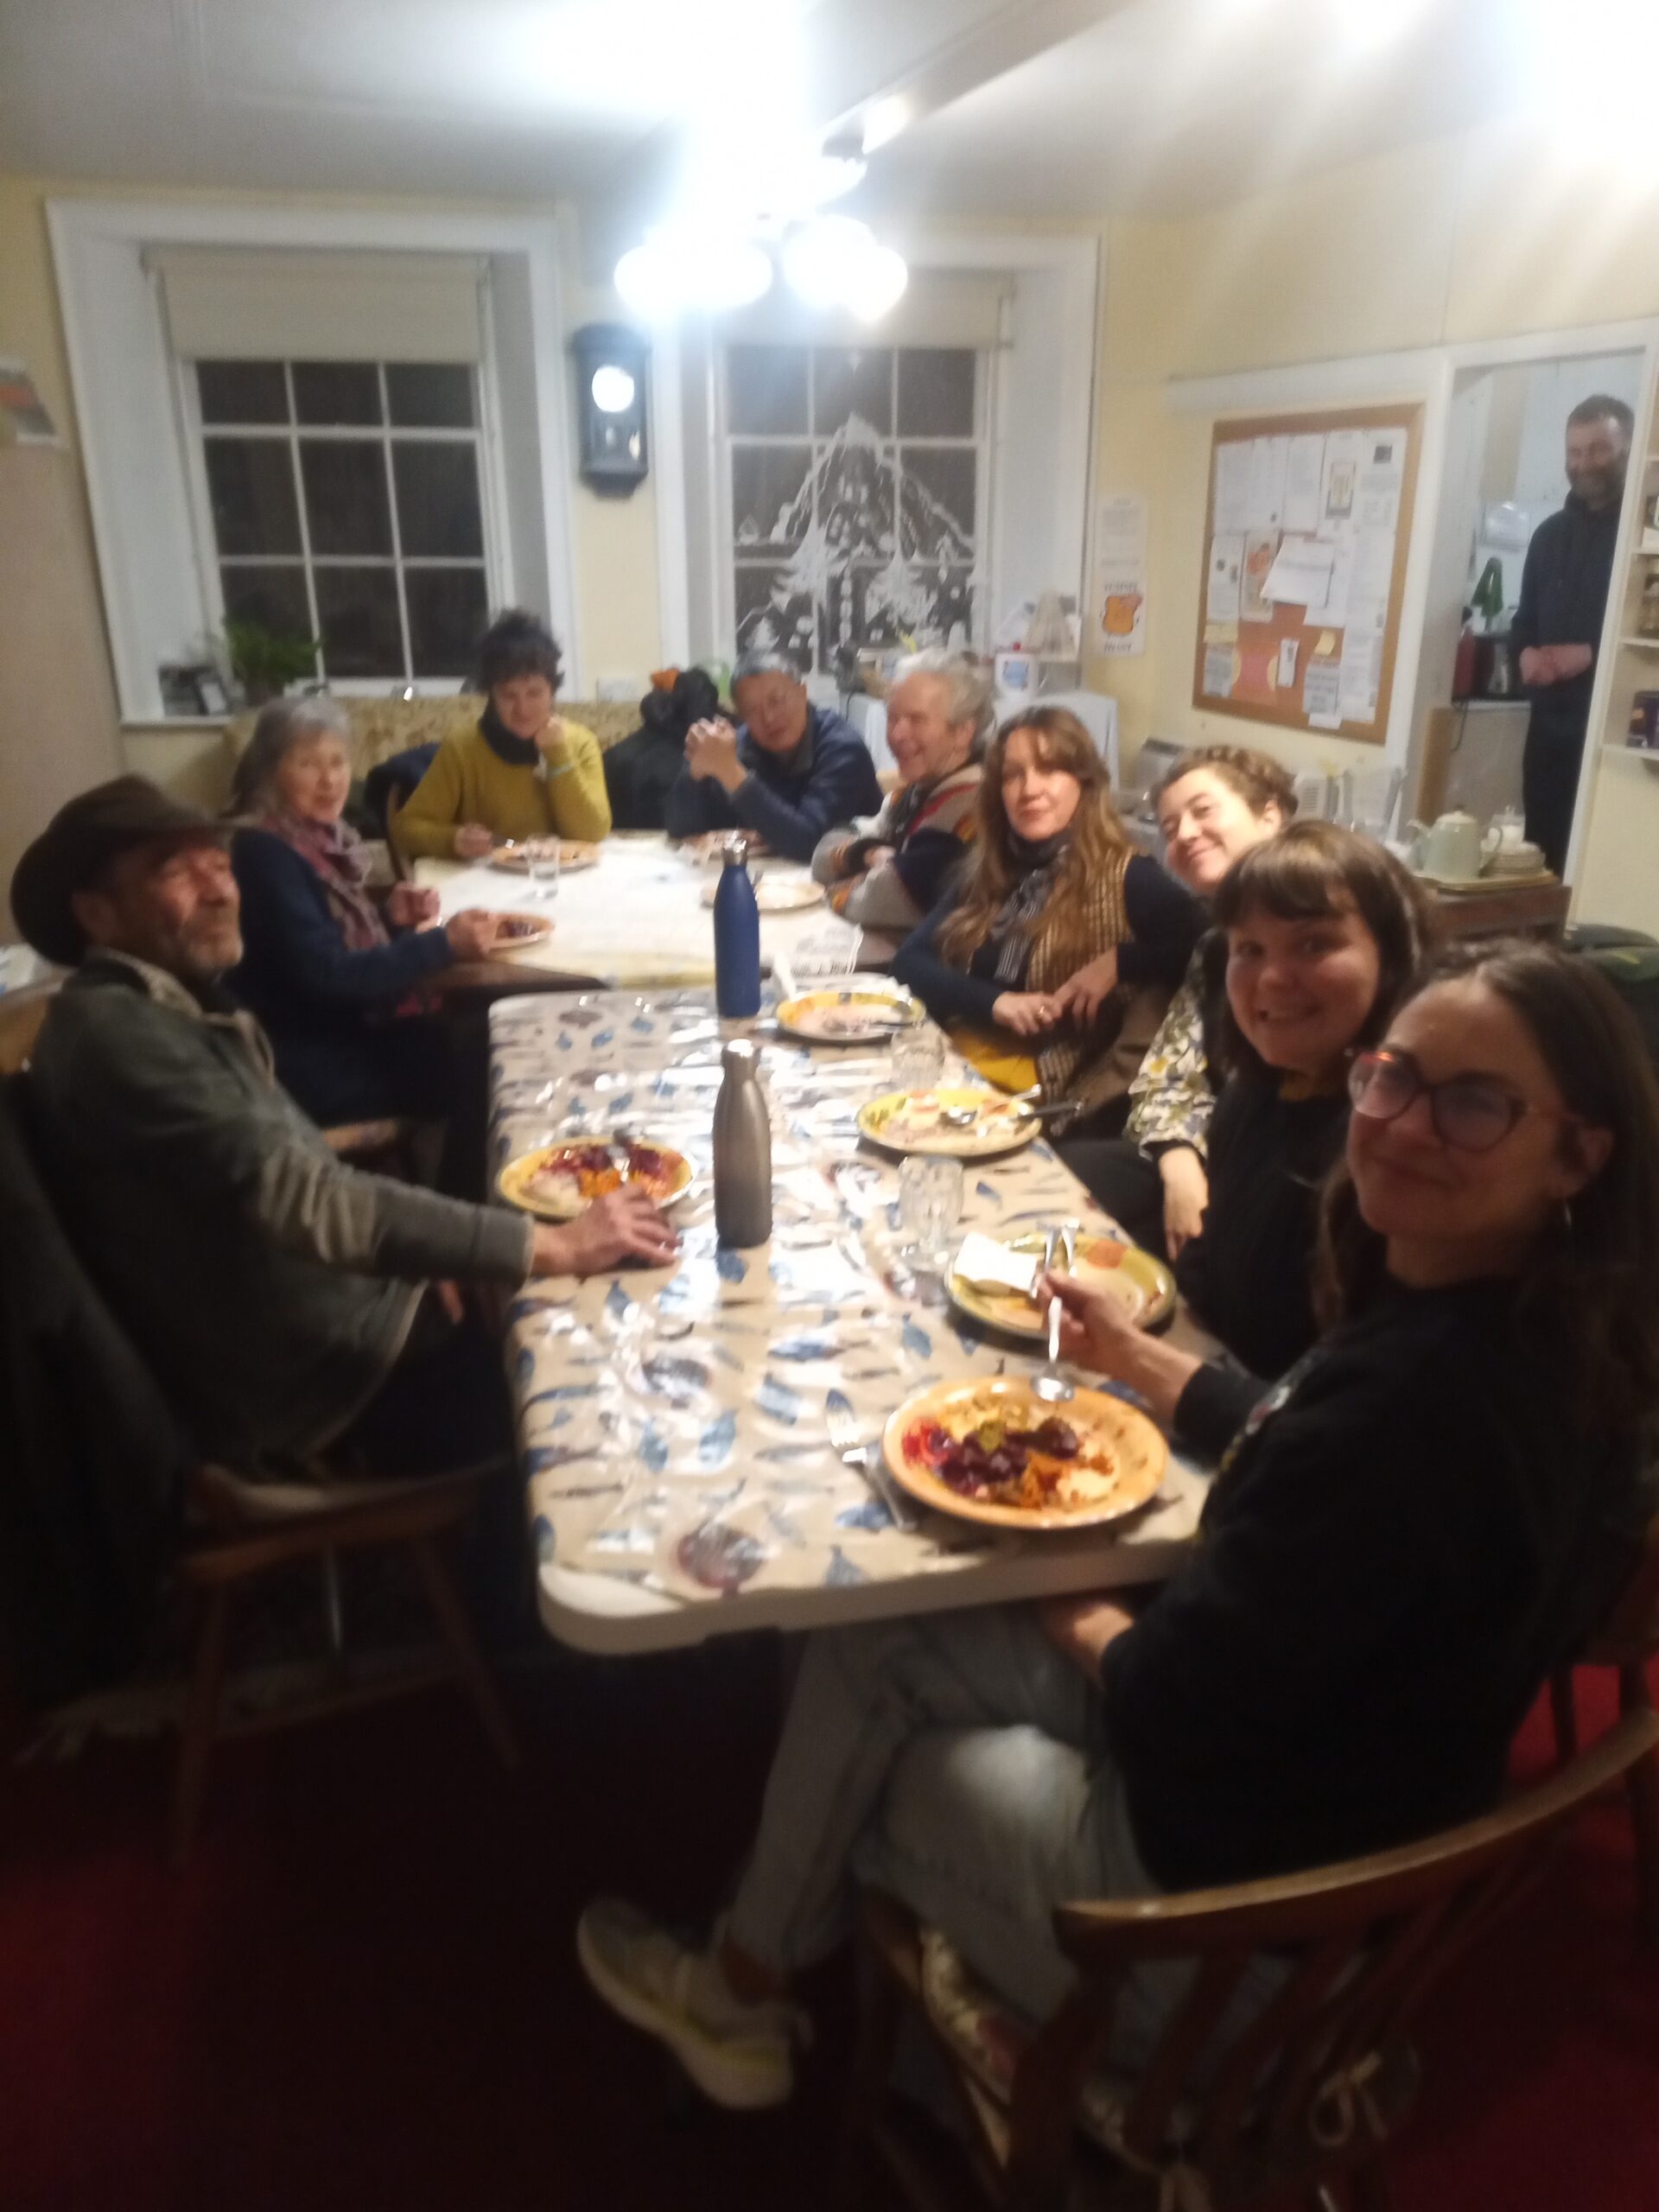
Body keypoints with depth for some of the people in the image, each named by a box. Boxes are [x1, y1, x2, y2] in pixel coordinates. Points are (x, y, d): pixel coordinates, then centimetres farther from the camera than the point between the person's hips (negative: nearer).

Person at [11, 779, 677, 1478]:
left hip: (346, 1315, 9)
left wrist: (424, 1270, -2)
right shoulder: (113, 1031, -21)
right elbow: (294, 1195, -30)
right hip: (309, 1384, -9)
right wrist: (551, 1246, -30)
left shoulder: (174, 1007, 11)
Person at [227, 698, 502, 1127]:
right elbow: (327, 976, -24)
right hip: (310, 1062, -8)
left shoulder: (322, 834, 8)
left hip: (352, 1030, 8)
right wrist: (444, 944, -24)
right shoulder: (264, 852, -18)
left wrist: (391, 920, -4)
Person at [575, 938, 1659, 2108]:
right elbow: (1295, 1443, 13)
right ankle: (747, 1984, 30)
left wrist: (1080, 1616, -6)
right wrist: (1135, 1356, 8)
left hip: (1244, 1916, -8)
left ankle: (744, 1993, 40)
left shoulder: (1423, 1391, -36)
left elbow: (1174, 1707, -26)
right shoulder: (1529, 1336, -6)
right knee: (865, 1647, 10)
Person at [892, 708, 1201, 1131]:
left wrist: (1118, 962, -19)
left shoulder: (1126, 878, -3)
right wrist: (995, 1001, -9)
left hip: (1047, 1097, -6)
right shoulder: (987, 871, 14)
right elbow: (910, 959, 6)